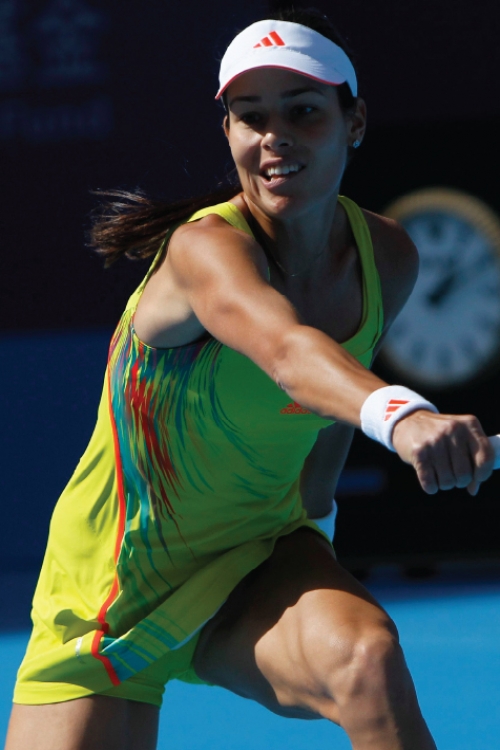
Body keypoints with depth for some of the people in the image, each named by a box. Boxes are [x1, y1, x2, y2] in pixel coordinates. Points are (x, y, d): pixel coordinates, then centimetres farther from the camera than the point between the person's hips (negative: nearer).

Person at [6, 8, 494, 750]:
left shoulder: (389, 261, -8)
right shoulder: (205, 248, -29)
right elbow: (284, 348, -52)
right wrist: (399, 414, -70)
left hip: (259, 560, 3)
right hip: (111, 590, -3)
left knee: (367, 656, -30)